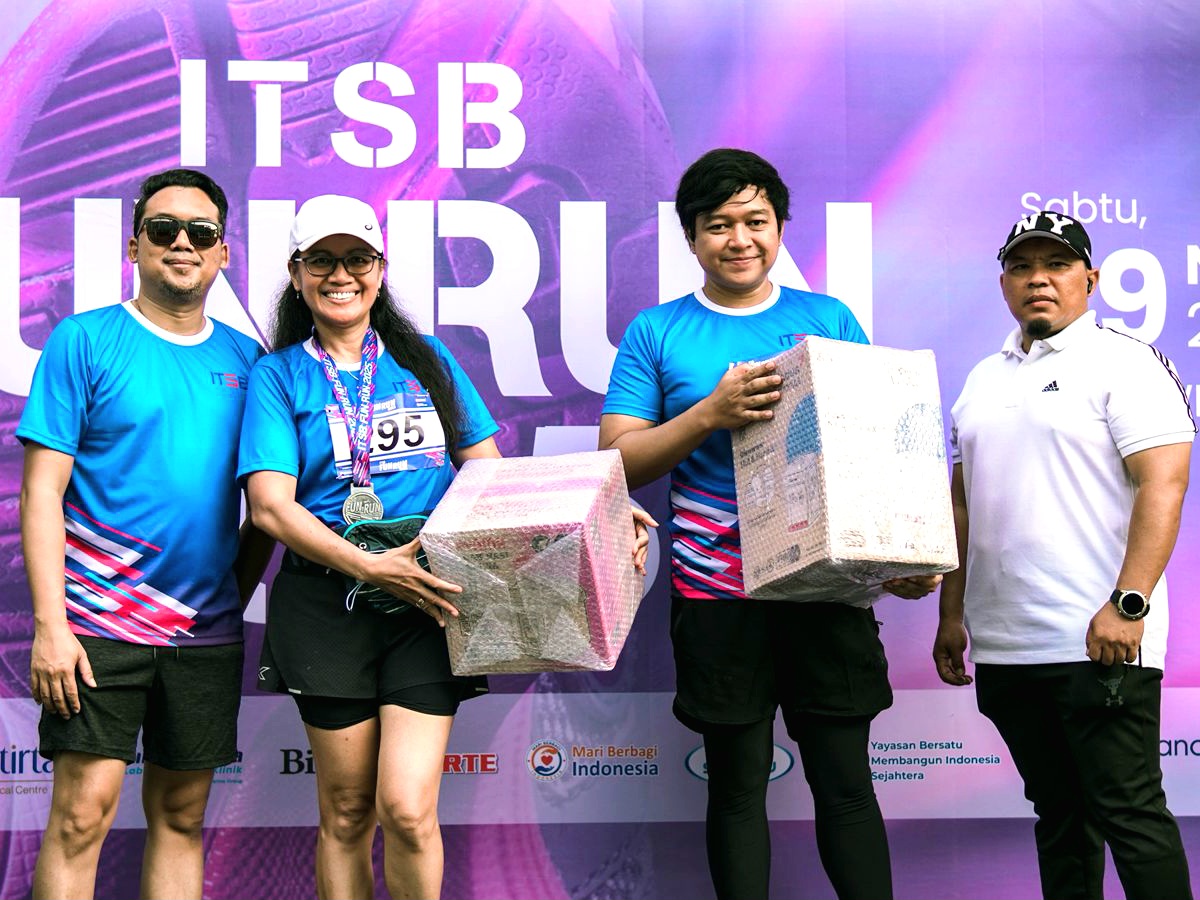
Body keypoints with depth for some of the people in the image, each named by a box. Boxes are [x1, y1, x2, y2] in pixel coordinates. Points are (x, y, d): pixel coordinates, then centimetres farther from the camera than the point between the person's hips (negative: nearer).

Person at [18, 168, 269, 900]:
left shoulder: (245, 359, 10)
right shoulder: (86, 341, -2)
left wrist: (239, 597, 6)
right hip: (100, 620, -4)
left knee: (182, 816, 10)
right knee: (85, 809, -9)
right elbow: (42, 490, -6)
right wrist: (50, 622, -13)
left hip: (207, 632, 4)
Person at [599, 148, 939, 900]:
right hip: (717, 591, -1)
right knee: (737, 783, 6)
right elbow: (617, 463, 1)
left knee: (846, 779, 3)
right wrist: (710, 414, -14)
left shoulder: (830, 321, 10)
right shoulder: (657, 332, 6)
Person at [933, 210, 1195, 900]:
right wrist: (953, 615, 15)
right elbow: (964, 504, 21)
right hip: (1004, 649, 7)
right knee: (1058, 816, 13)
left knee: (1128, 814, -6)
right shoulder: (984, 379, 18)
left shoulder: (1122, 361, -4)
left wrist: (1127, 605, -22)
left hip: (1099, 644, -7)